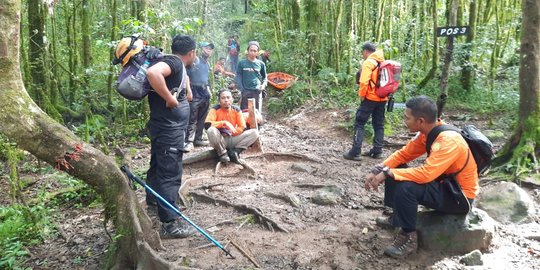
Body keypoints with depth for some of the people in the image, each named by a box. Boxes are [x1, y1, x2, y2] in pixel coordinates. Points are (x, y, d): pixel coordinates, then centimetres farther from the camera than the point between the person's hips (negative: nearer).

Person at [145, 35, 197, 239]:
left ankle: (153, 201, 44)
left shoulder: (176, 64, 12)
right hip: (169, 129, -10)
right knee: (170, 174, -5)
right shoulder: (174, 62, -17)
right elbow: (152, 72, -37)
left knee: (158, 165, 24)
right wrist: (170, 99, -28)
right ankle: (170, 224, 2)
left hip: (165, 127, 10)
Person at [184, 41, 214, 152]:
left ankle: (198, 139, 20)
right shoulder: (195, 60, -7)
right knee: (192, 119, -10)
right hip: (195, 93, -8)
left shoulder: (207, 64, 18)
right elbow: (186, 74, -13)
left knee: (201, 119, 11)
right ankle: (189, 142, -10)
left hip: (205, 94, 8)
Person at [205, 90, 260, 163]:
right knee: (211, 130, -37)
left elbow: (242, 128, -4)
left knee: (255, 132, -14)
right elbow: (207, 125, -24)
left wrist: (230, 133, -15)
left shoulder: (236, 110, -1)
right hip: (220, 140, -3)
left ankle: (234, 151, -17)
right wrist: (224, 123, -30)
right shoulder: (215, 109, -10)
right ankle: (222, 153, -16)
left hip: (233, 139, 3)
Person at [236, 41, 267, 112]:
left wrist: (264, 85, -5)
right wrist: (242, 89, -10)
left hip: (257, 91, 1)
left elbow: (264, 77, 15)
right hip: (245, 91, -1)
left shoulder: (261, 64, 7)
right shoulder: (242, 63, 4)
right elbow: (238, 77, 2)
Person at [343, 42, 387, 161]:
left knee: (359, 124, -3)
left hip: (370, 98, -7)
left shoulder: (368, 62, -12)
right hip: (382, 99, 7)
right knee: (379, 125, 13)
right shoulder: (383, 62, 11)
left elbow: (364, 82, -21)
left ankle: (355, 152, -6)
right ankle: (377, 151, 16)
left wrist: (362, 95, -9)